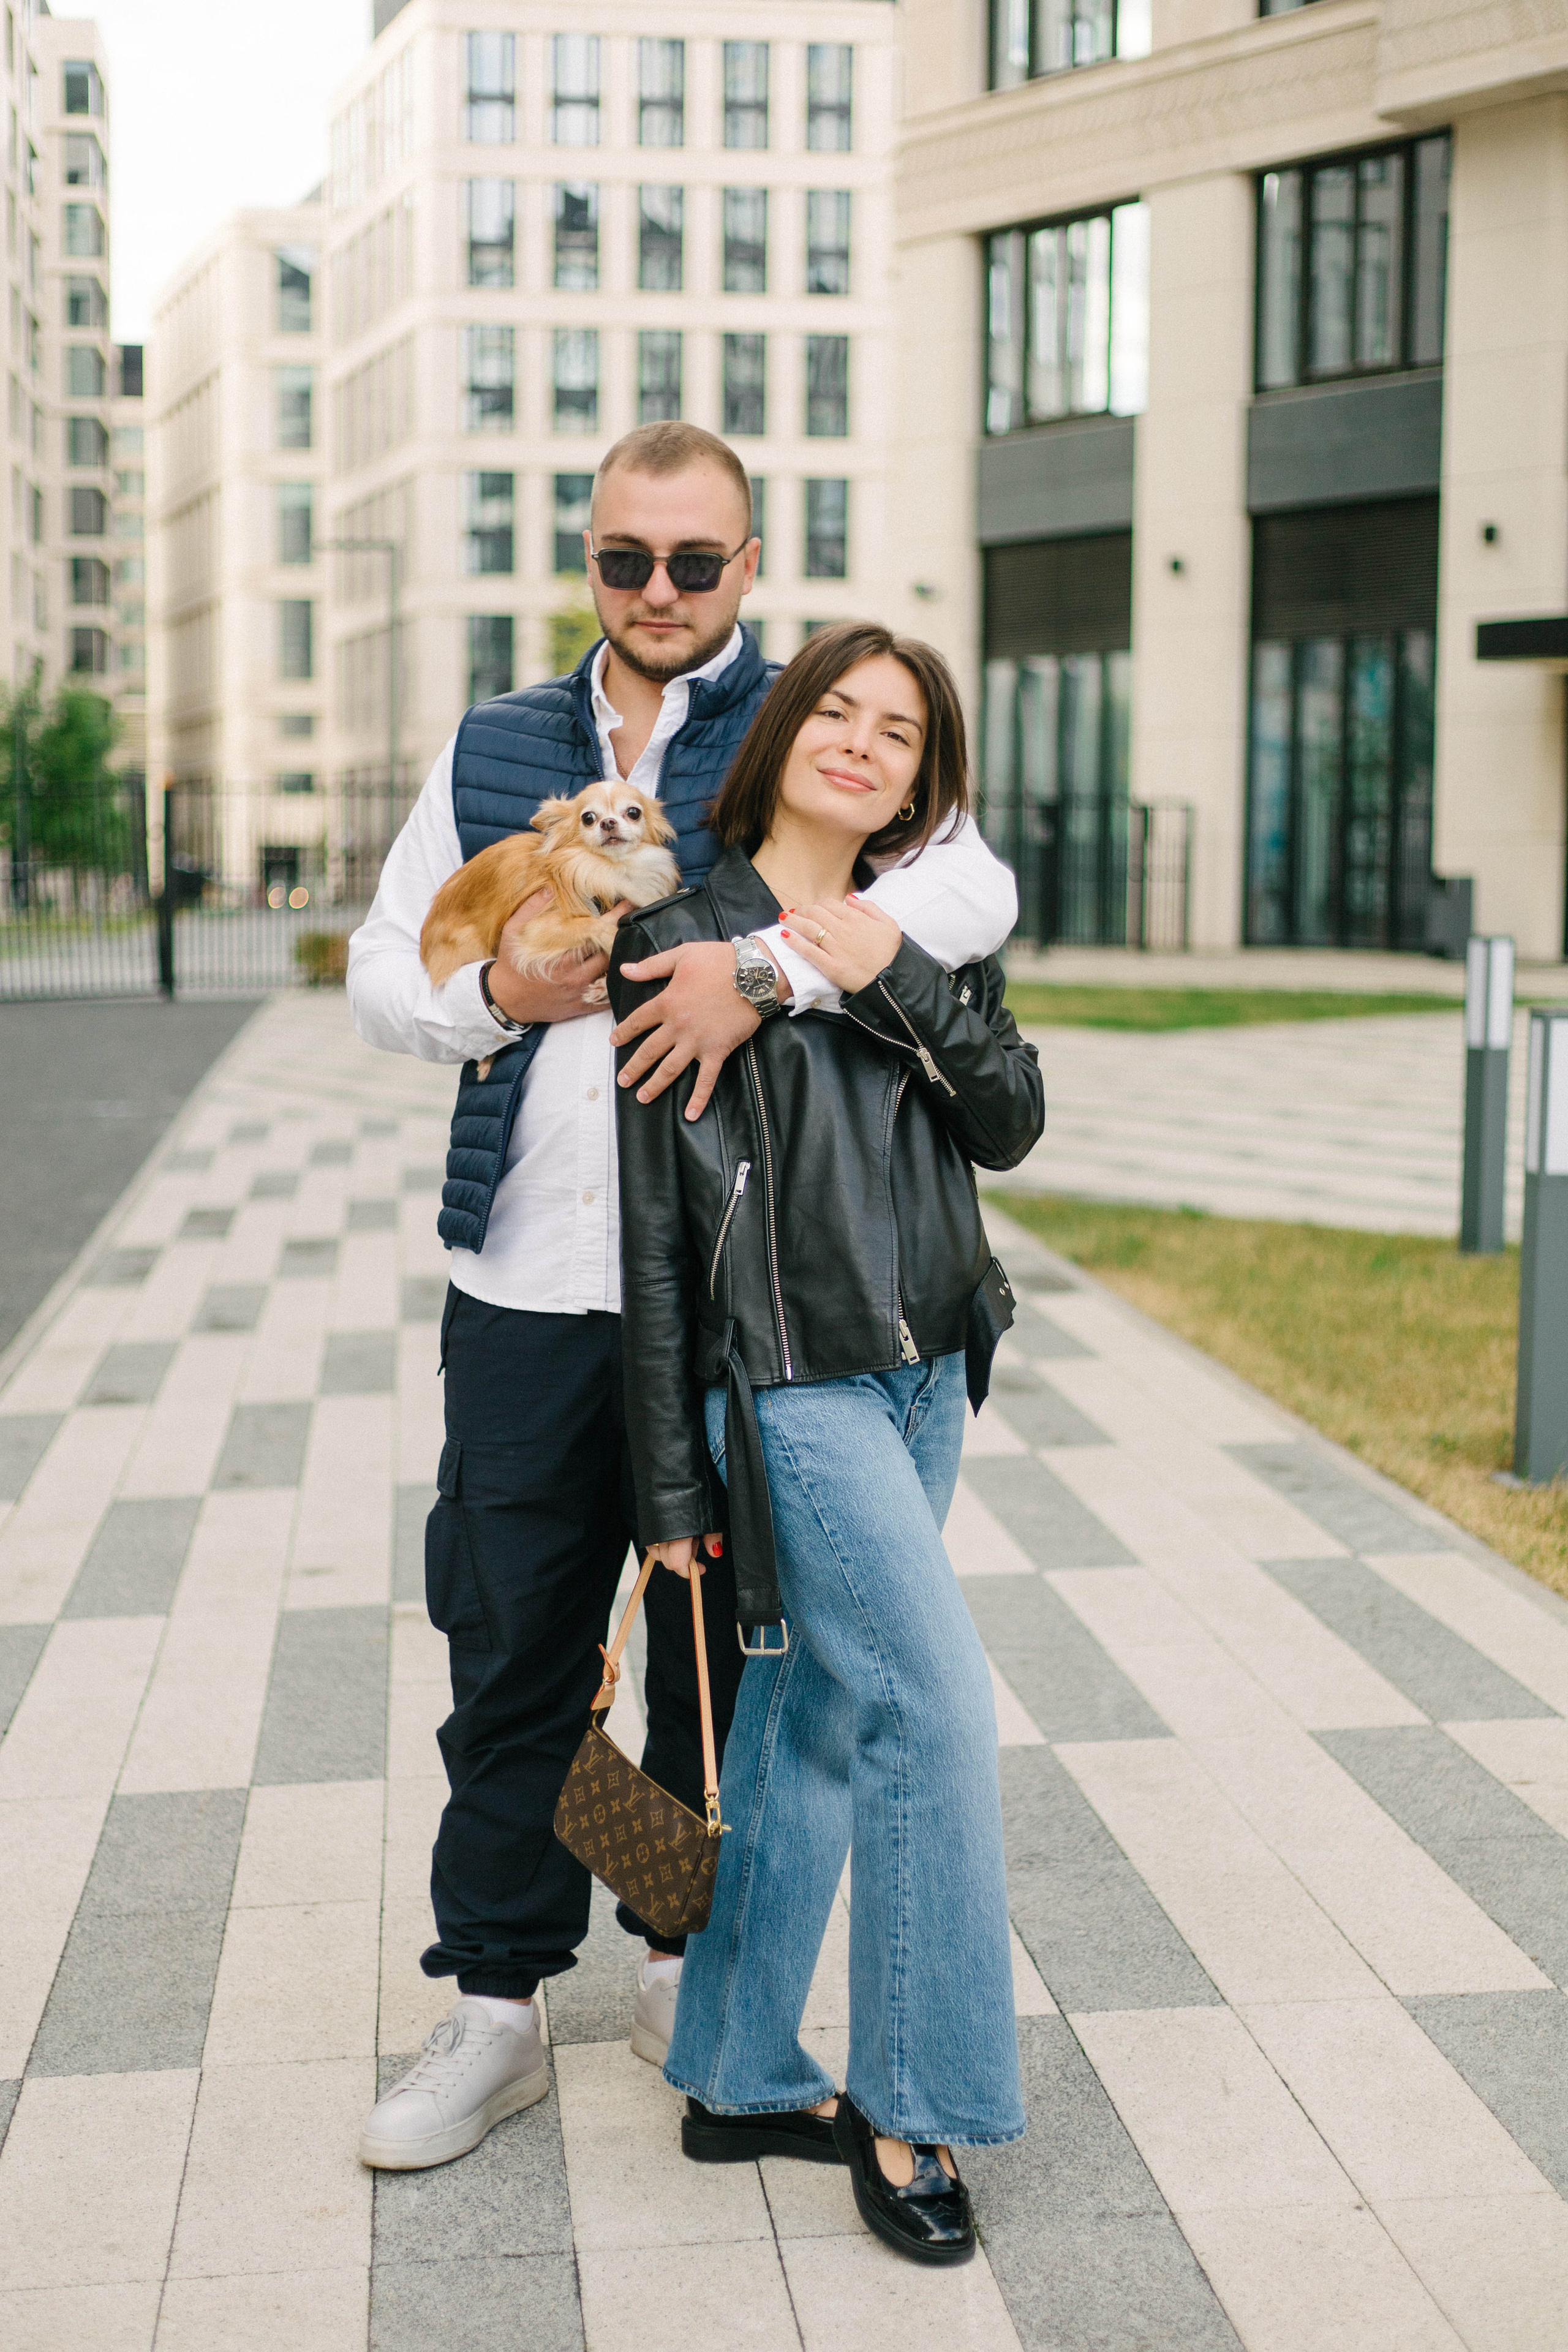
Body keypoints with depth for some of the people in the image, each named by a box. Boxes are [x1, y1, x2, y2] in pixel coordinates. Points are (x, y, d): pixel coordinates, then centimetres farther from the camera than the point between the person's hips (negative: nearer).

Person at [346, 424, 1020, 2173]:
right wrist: (492, 992, -5)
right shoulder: (490, 750, 13)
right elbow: (379, 967, 16)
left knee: (719, 1639, 11)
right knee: (512, 1645, 6)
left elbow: (974, 889, -14)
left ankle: (689, 1962, 30)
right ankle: (494, 2008, 20)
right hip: (527, 1286, 2)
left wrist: (767, 966, -27)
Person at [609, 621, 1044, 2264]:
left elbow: (1012, 1126, 2)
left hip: (924, 1381, 6)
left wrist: (899, 982, -13)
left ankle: (739, 2080, 25)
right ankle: (909, 2111, 2)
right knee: (940, 1708, -13)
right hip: (788, 1386, -6)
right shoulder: (680, 943, -5)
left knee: (815, 1719, 12)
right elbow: (651, 1226, -6)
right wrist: (670, 1484, -6)